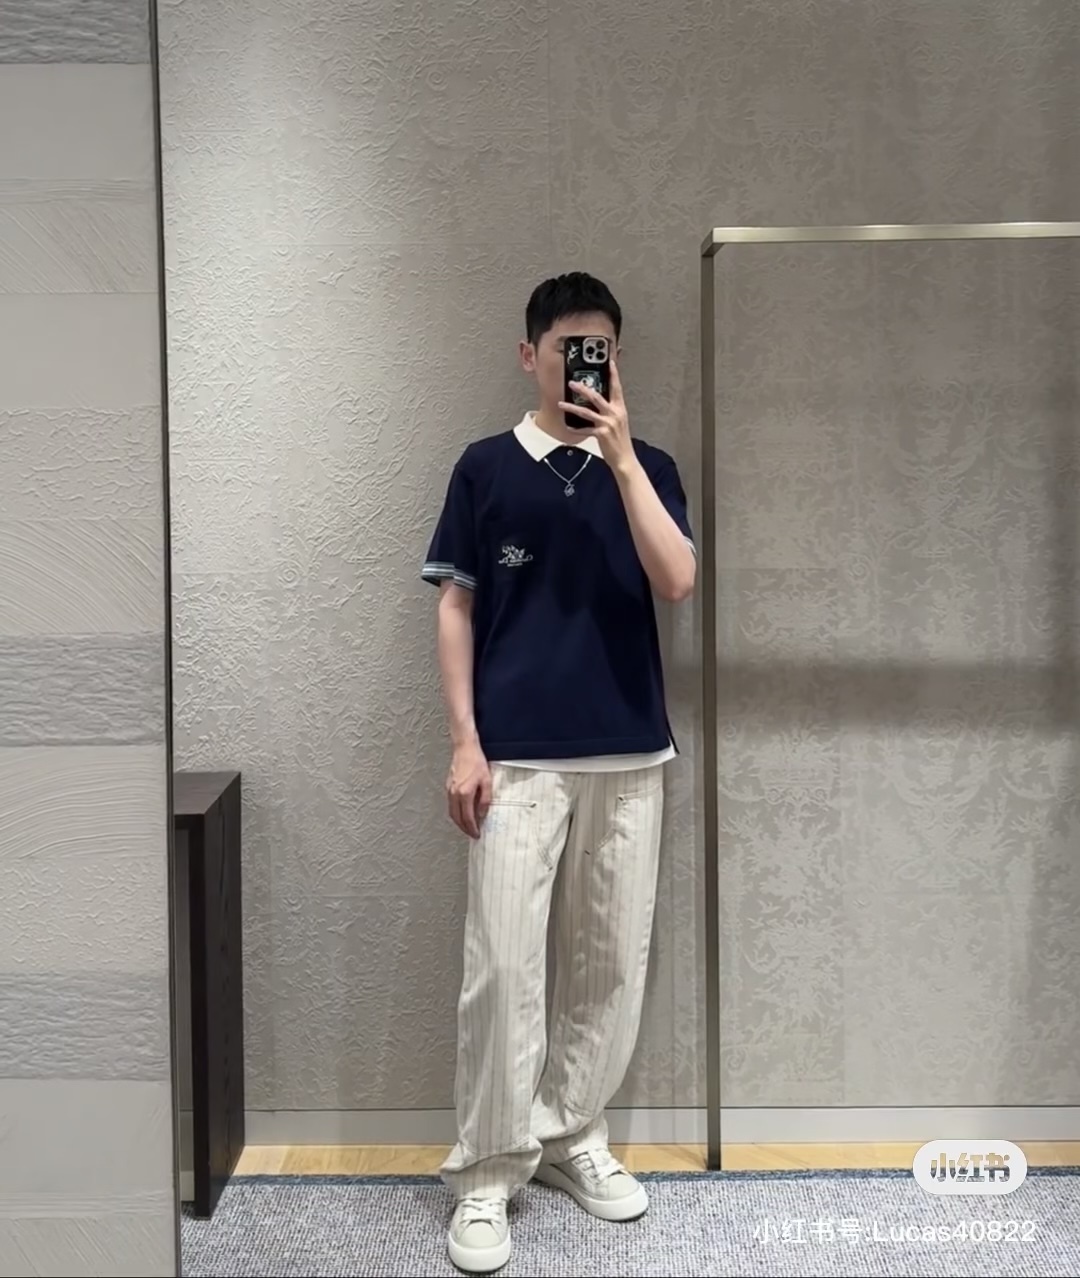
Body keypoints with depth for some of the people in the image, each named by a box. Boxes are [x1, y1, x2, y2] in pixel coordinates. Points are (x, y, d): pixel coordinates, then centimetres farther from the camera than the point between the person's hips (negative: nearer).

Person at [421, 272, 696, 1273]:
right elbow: (455, 607, 1)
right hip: (518, 757, -2)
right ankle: (487, 1171, 10)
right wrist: (464, 741, -6)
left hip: (630, 754, 3)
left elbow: (676, 583, -9)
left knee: (611, 961, 9)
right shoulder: (486, 467, 3)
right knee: (504, 965, -4)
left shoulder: (647, 466, 7)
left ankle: (570, 1137, 27)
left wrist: (620, 454, -15)